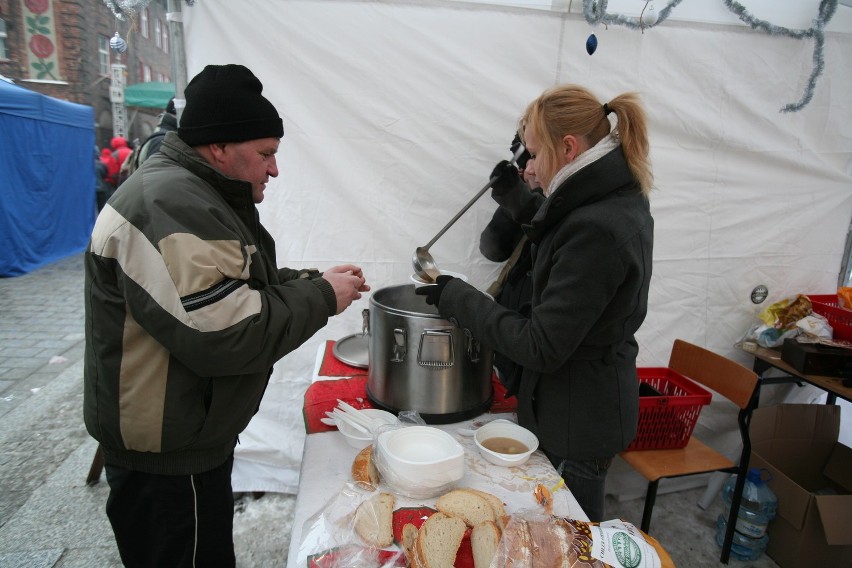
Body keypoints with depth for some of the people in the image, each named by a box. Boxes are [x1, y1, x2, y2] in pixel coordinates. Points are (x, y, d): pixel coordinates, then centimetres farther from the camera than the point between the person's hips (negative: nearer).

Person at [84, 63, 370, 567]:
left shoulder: (197, 193, 10)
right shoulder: (169, 209, -26)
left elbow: (242, 287, 17)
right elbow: (225, 338, -30)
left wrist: (316, 280, 2)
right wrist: (321, 298, -18)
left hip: (193, 435, 10)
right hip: (168, 456, -10)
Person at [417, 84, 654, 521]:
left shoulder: (597, 229, -30)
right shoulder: (619, 201, 1)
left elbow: (541, 347, -27)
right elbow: (567, 250, 18)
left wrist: (457, 298, -17)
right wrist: (521, 201, 8)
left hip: (577, 419, -9)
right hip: (595, 406, 9)